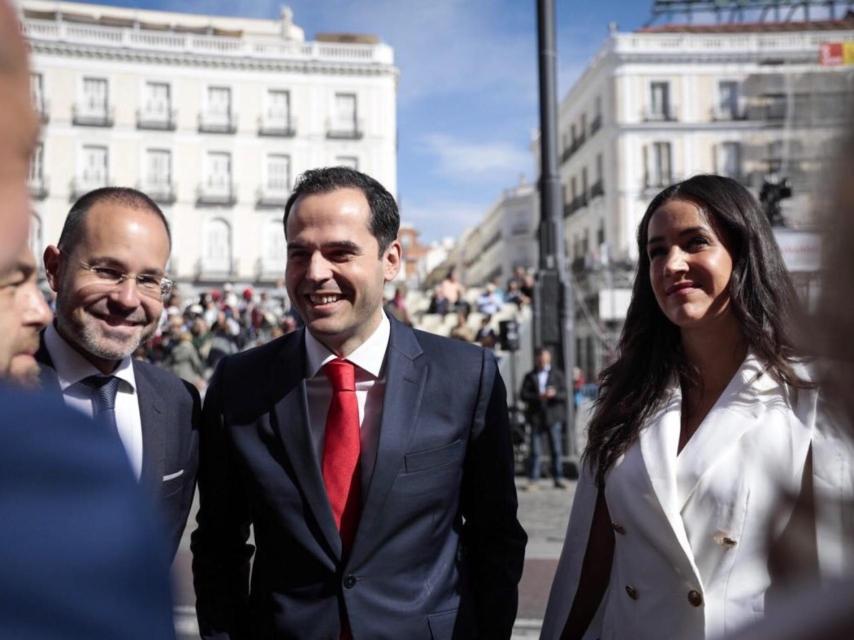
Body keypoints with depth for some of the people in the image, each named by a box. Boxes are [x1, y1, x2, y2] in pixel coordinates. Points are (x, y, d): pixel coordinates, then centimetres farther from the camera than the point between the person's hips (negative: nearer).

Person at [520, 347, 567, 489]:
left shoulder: (557, 374, 11)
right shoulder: (530, 376, 10)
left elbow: (564, 393, 3)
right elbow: (523, 395, 0)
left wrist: (554, 394, -18)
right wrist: (538, 397, -17)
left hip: (553, 417, 0)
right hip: (536, 417, 0)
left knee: (556, 449, 1)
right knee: (535, 451, -1)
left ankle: (558, 479, 8)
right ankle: (532, 479, 5)